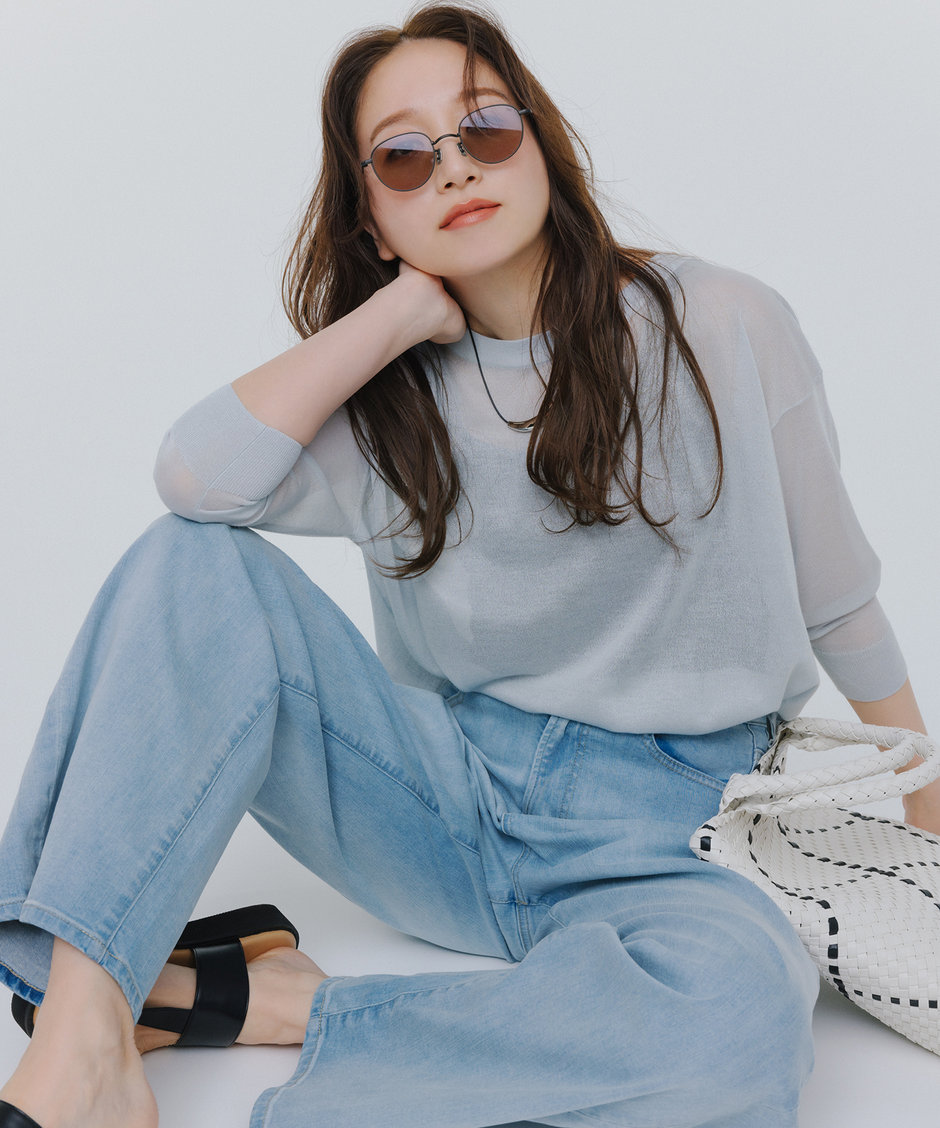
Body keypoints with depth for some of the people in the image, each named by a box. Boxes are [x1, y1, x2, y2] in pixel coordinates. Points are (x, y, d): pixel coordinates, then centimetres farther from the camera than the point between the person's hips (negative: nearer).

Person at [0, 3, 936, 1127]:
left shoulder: (727, 330, -3)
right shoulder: (390, 410, 2)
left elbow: (834, 592, 7)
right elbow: (197, 476, -18)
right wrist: (401, 312, -13)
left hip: (663, 839, -1)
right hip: (448, 798, 2)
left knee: (734, 1015, -38)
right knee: (198, 566, -18)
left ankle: (273, 999, -21)